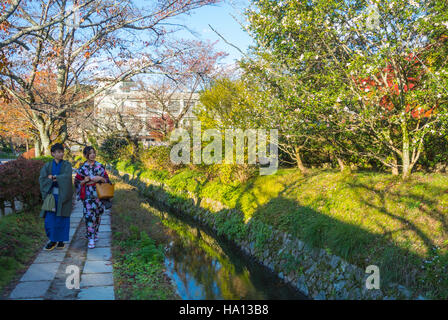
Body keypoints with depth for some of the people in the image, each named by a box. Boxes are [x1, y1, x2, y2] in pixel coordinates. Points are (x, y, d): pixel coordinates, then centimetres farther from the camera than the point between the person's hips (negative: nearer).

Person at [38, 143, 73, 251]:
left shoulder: (67, 165, 2)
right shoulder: (47, 165, 6)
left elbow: (67, 176, -15)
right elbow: (42, 179, -5)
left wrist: (53, 177, -10)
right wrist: (56, 179, -14)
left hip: (63, 195, -1)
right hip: (51, 194, 1)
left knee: (62, 218, 1)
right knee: (50, 219, -2)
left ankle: (61, 240, 13)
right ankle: (53, 240, 12)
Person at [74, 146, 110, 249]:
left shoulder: (100, 166, 5)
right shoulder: (82, 168, 2)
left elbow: (107, 179, 7)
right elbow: (77, 182, 6)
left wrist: (100, 178, -12)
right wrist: (84, 181, -13)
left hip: (99, 194, 2)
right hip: (87, 195, -2)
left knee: (97, 215, 10)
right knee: (89, 215, -10)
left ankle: (95, 233, 33)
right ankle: (91, 239, -7)